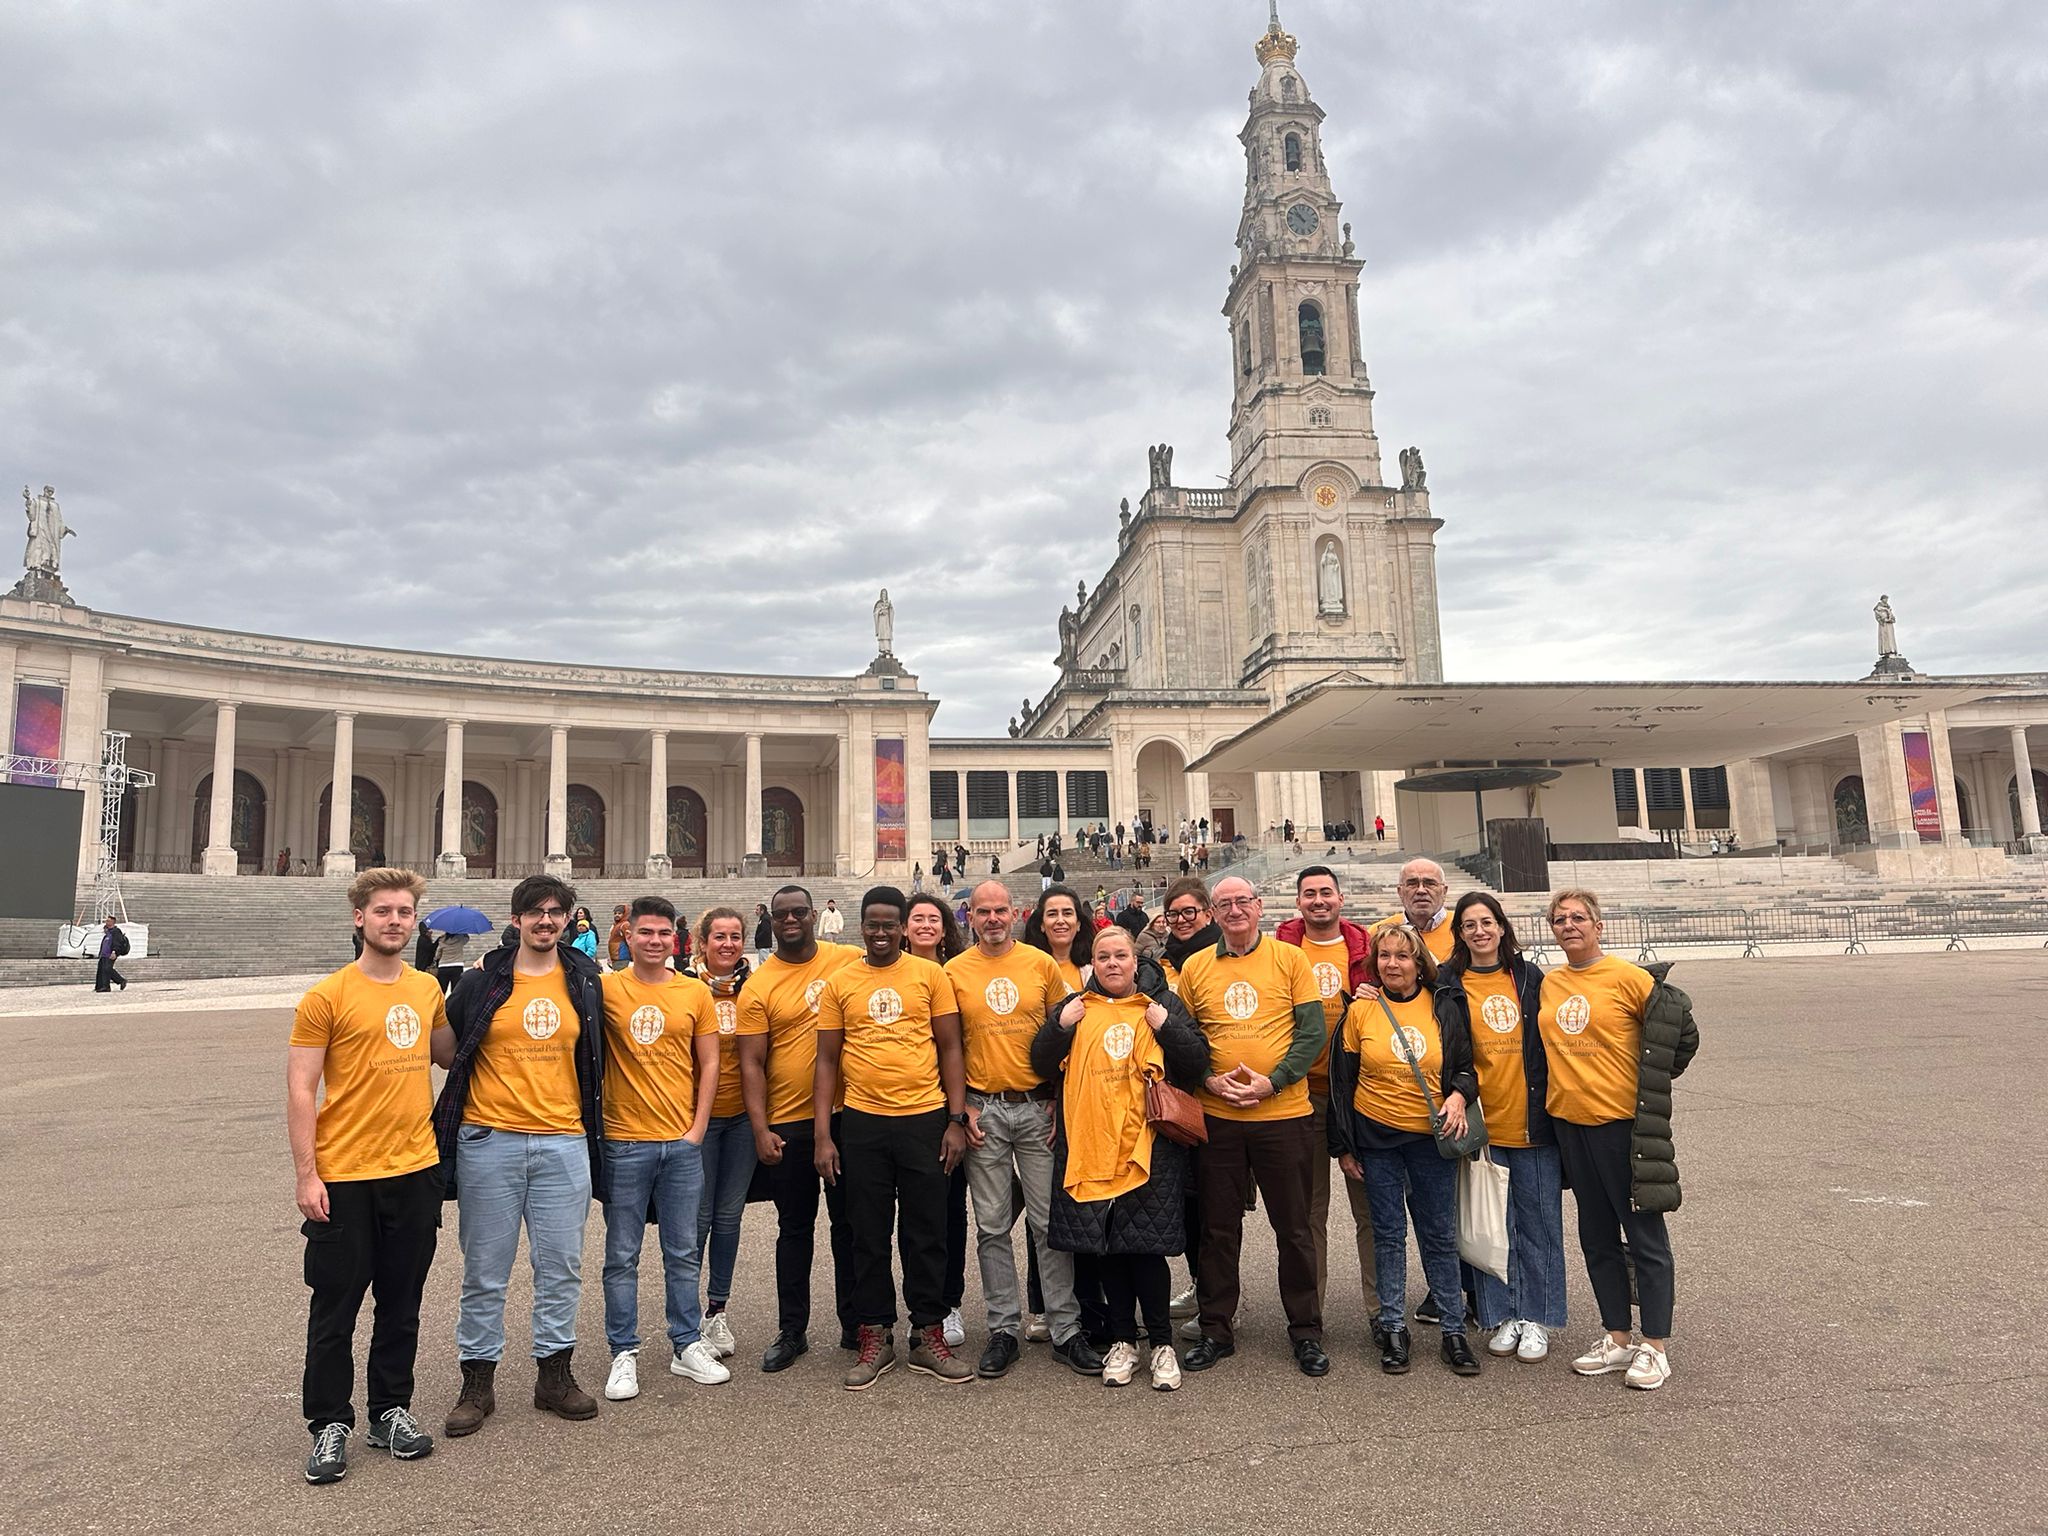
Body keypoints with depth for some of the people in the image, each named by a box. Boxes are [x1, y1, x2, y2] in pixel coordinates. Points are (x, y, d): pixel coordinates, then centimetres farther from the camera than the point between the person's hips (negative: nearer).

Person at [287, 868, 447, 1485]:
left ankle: (391, 1410, 30)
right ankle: (329, 1424, 24)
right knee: (336, 1306, 8)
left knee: (402, 1302, 15)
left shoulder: (428, 989, 6)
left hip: (416, 1170, 4)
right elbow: (300, 1091, -9)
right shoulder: (328, 996, -9)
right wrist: (305, 1174, -11)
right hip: (344, 1178, -4)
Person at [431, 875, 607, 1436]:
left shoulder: (585, 982, 7)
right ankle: (478, 1383, 21)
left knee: (561, 1264, 8)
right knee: (485, 1269, 7)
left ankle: (555, 1374, 23)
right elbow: (446, 1053, 6)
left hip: (563, 1141, 2)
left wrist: (592, 1120, 13)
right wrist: (429, 1005, -8)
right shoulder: (481, 980, 1)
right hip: (489, 1141, -2)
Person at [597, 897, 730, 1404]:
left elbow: (709, 1064, 6)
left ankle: (687, 1346, 24)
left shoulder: (696, 993, 3)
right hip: (624, 1142, -2)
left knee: (683, 1252, 11)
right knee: (622, 1256, 7)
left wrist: (698, 1128, 1)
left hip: (682, 1142, 2)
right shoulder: (606, 989, -3)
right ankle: (624, 1353, 20)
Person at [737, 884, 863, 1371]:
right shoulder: (758, 986, -4)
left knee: (849, 1223, 12)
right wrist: (761, 1128, -12)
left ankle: (855, 1325, 24)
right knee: (794, 1228, 11)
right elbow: (751, 1063, -5)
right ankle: (791, 1331, 23)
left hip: (847, 1114, 1)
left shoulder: (850, 961, -1)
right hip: (789, 1124, -1)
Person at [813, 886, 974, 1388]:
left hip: (924, 1120, -1)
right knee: (869, 1235, 10)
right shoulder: (840, 983, 4)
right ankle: (875, 1337, 24)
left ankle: (929, 1336, 22)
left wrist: (956, 1119, -3)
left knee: (926, 1233, 8)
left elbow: (949, 1049, 3)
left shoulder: (929, 975, 1)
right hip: (862, 1122, 1)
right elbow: (828, 1060, 6)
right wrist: (822, 1135, 0)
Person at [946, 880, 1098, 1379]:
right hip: (983, 1110, 1)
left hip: (1038, 1106, 0)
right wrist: (962, 1108, -2)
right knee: (992, 1226, 7)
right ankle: (1004, 1329, 19)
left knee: (1050, 1221, 4)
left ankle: (1066, 1329, 14)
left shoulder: (1041, 963, 1)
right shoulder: (955, 972, 1)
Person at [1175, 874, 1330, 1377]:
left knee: (1294, 1228, 8)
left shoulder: (1290, 959, 0)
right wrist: (1208, 1079, -9)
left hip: (1283, 1114, -1)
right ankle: (1215, 1330, 25)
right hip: (1217, 1116, 2)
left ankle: (1306, 1332, 23)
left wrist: (1273, 1081, -14)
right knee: (1218, 1229, 11)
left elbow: (1313, 1032, -4)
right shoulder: (1194, 967, 5)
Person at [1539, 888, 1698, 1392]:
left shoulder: (1629, 978, -9)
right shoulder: (1548, 984, 7)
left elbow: (1681, 1035, -3)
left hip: (1622, 1120, -6)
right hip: (1568, 1121, 6)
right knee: (1597, 1236, 14)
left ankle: (1655, 1346, 12)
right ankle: (1617, 1337, 26)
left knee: (1645, 1235, 3)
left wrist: (1650, 1084, 3)